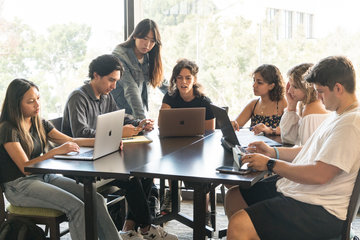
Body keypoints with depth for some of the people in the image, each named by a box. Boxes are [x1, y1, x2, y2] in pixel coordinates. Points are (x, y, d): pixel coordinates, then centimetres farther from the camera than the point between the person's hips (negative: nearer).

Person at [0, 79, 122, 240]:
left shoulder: (40, 124, 13)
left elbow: (70, 141, 12)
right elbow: (25, 167, -17)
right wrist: (56, 151, -26)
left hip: (45, 177, 7)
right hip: (19, 186, -7)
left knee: (96, 200, -15)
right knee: (76, 207, -27)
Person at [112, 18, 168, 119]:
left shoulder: (148, 57, 5)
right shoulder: (119, 56, -15)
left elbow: (160, 80, 17)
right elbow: (130, 89, -24)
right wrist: (141, 118, -30)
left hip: (140, 110, 5)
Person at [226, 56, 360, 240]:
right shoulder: (337, 116, 16)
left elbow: (320, 174, -26)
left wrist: (271, 164, -16)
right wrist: (274, 152, 12)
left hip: (320, 211, -11)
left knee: (238, 225, -24)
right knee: (234, 197, 12)